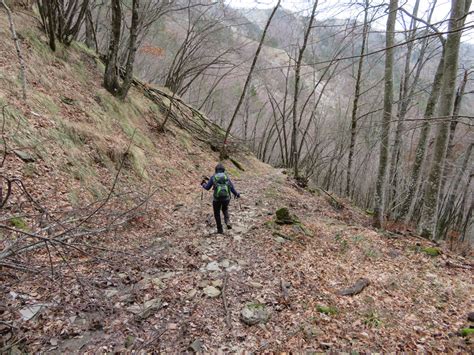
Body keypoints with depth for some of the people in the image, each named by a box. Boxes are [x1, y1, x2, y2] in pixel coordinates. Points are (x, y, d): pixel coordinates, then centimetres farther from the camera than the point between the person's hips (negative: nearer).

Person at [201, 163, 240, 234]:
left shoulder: (213, 177, 2)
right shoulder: (226, 177, 6)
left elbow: (207, 187, 7)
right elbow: (231, 187, 4)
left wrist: (203, 184, 30)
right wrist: (236, 194, 22)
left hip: (217, 198, -2)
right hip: (226, 198, 2)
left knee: (217, 213, 18)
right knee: (225, 209, 30)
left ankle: (220, 230, 19)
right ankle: (227, 222, 5)